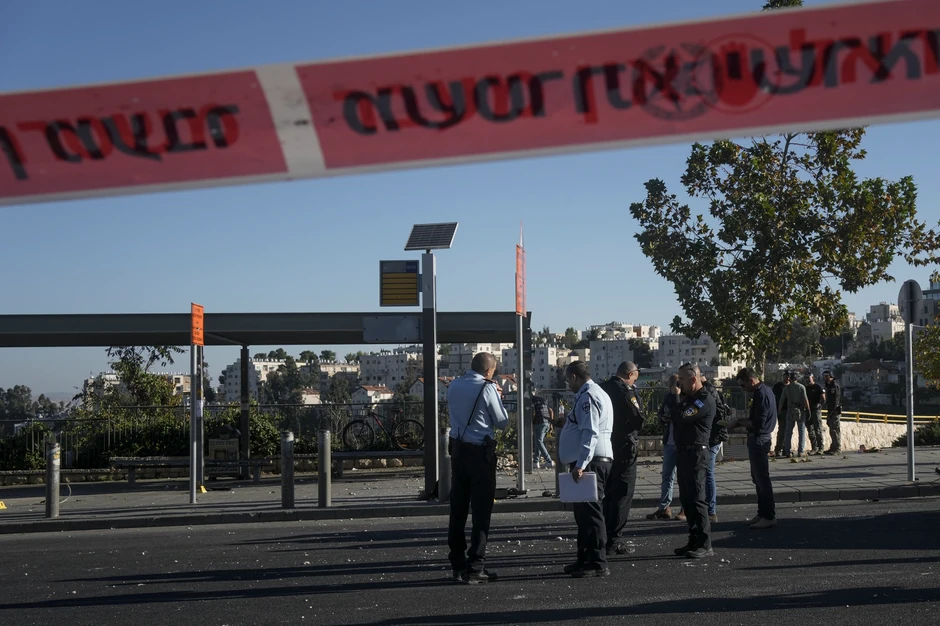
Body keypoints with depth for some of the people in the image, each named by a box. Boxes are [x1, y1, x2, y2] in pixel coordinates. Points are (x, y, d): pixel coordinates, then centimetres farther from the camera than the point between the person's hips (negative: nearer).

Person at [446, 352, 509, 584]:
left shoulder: (454, 385, 6)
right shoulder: (487, 388, -13)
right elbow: (502, 422, -5)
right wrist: (498, 397, 9)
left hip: (457, 448, 6)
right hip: (481, 451, -6)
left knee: (458, 507, 13)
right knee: (481, 510, 0)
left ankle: (458, 564, 19)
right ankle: (474, 568, 0)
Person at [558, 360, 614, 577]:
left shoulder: (588, 397, -14)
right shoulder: (592, 394, 19)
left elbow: (590, 433, -22)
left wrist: (580, 465, -25)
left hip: (590, 462, -11)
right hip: (592, 462, 11)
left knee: (589, 512, -8)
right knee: (584, 512, 16)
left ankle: (598, 563, -5)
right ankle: (585, 559, 24)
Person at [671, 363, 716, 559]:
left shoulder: (705, 400, -14)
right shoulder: (689, 398, 18)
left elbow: (681, 417, -22)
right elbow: (676, 418, 16)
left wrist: (673, 411, -3)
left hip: (696, 453, -10)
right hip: (683, 453, 10)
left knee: (696, 499, -10)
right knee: (686, 499, 11)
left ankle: (705, 545, -8)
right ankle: (694, 542, 16)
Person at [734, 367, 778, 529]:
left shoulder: (761, 394, -19)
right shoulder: (763, 391, 12)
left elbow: (757, 423, -23)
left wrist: (739, 423, -11)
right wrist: (743, 421, 6)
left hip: (759, 439, -11)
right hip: (758, 438, 11)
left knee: (762, 478, -6)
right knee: (758, 478, 15)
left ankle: (769, 517, -3)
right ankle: (763, 513, 22)